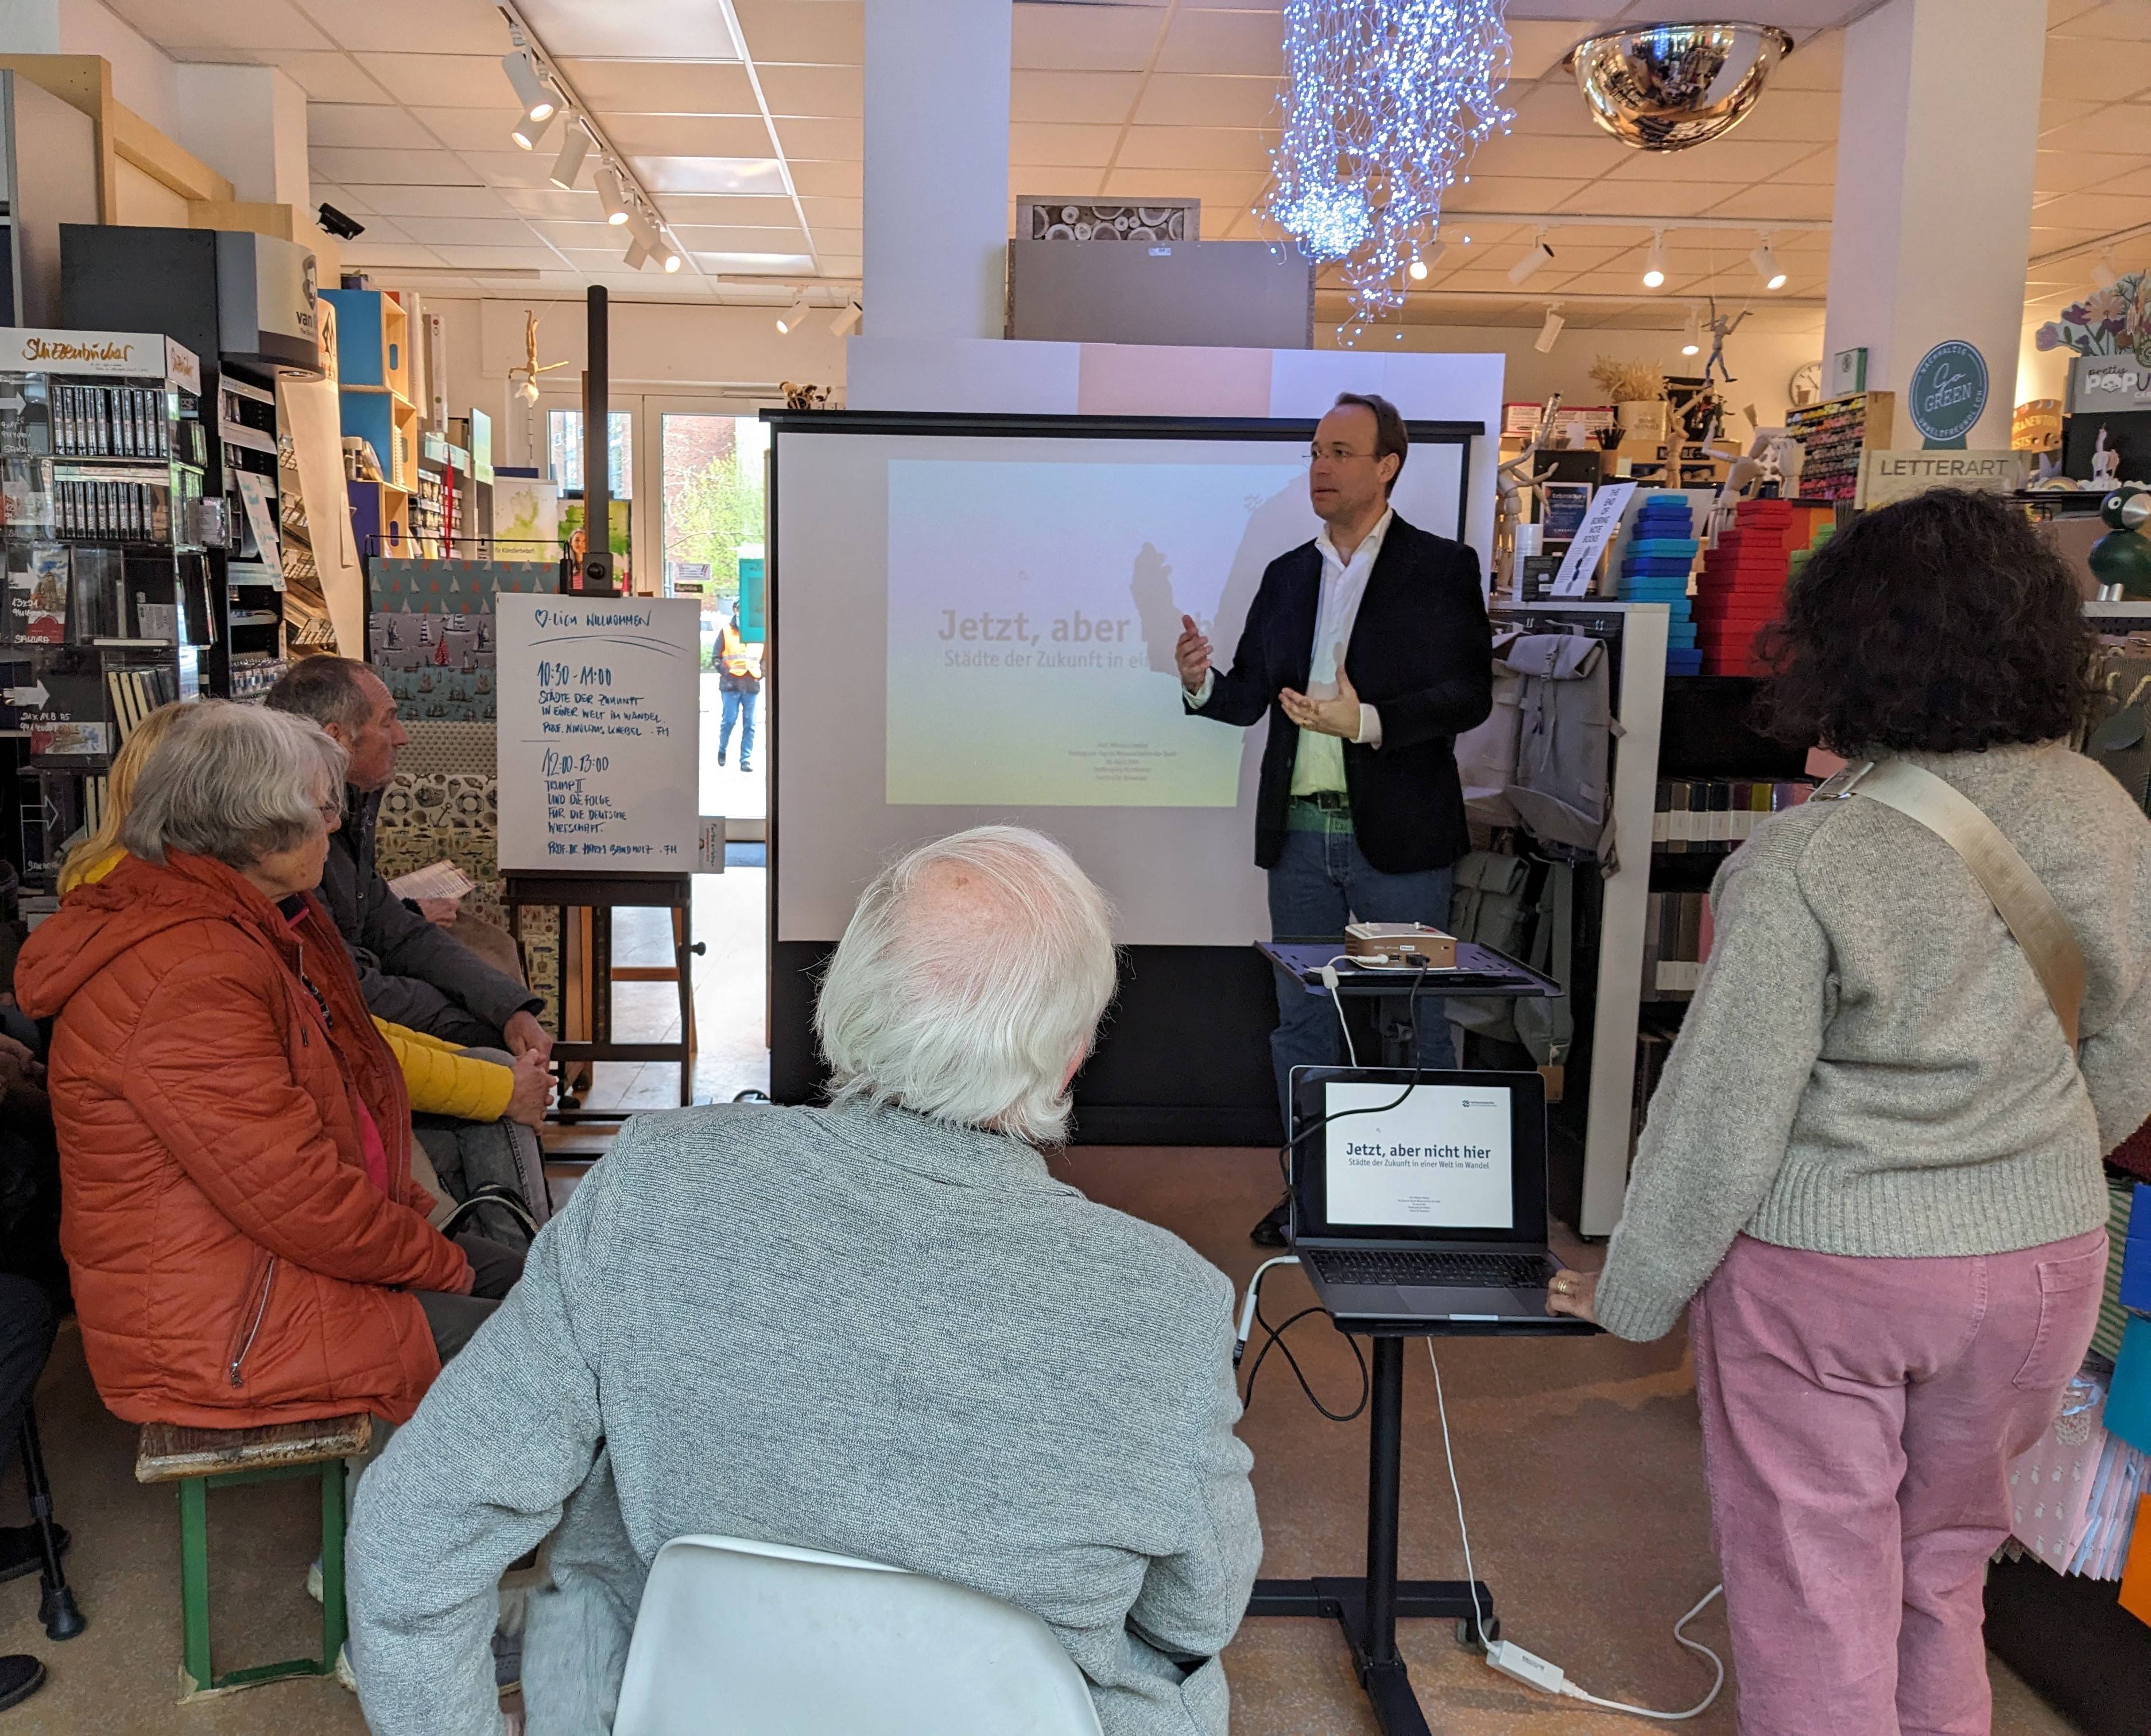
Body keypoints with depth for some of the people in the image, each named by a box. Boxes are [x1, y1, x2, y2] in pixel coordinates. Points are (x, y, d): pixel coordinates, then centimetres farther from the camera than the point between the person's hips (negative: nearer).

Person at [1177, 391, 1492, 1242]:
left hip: (1397, 836, -5)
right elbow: (1249, 698, 11)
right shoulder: (1288, 575, 13)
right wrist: (1203, 683, -11)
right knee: (1301, 1020, 12)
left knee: (1412, 1023, 3)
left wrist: (1370, 722, -23)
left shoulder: (1441, 566, -2)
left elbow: (1470, 693, -10)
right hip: (1300, 833, 5)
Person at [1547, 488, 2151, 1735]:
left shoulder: (1807, 862, -22)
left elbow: (1726, 1110, -17)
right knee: (1944, 1583, 24)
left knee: (1815, 1600, 12)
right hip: (2042, 1259, 6)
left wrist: (1633, 1292, -4)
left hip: (1827, 1272, -5)